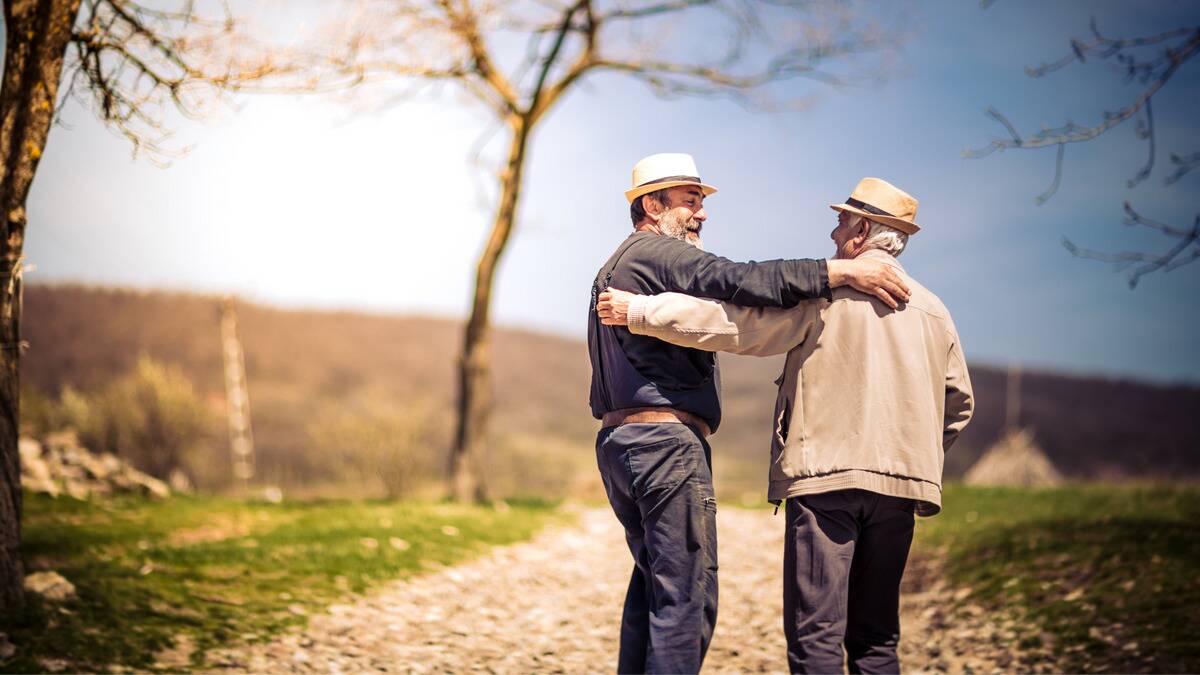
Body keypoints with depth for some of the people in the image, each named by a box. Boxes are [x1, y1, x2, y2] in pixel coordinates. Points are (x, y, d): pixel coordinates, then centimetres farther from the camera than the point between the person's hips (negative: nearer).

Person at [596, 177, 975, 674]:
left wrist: (639, 311, -3)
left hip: (826, 474, -6)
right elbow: (958, 403, 20)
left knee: (815, 634, -6)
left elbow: (732, 322, -8)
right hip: (899, 487, 6)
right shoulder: (932, 310, 14)